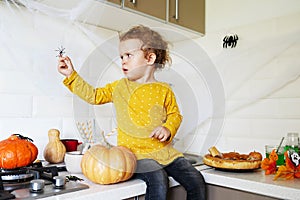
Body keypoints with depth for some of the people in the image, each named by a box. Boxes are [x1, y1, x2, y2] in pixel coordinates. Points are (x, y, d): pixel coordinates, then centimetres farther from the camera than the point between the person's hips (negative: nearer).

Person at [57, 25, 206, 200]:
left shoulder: (164, 90, 3)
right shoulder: (119, 87, 8)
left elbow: (175, 115, 9)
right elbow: (94, 96, 14)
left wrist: (168, 129, -12)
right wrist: (71, 75, 10)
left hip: (164, 151, 2)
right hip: (134, 152, -1)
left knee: (196, 181, -8)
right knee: (158, 181, -28)